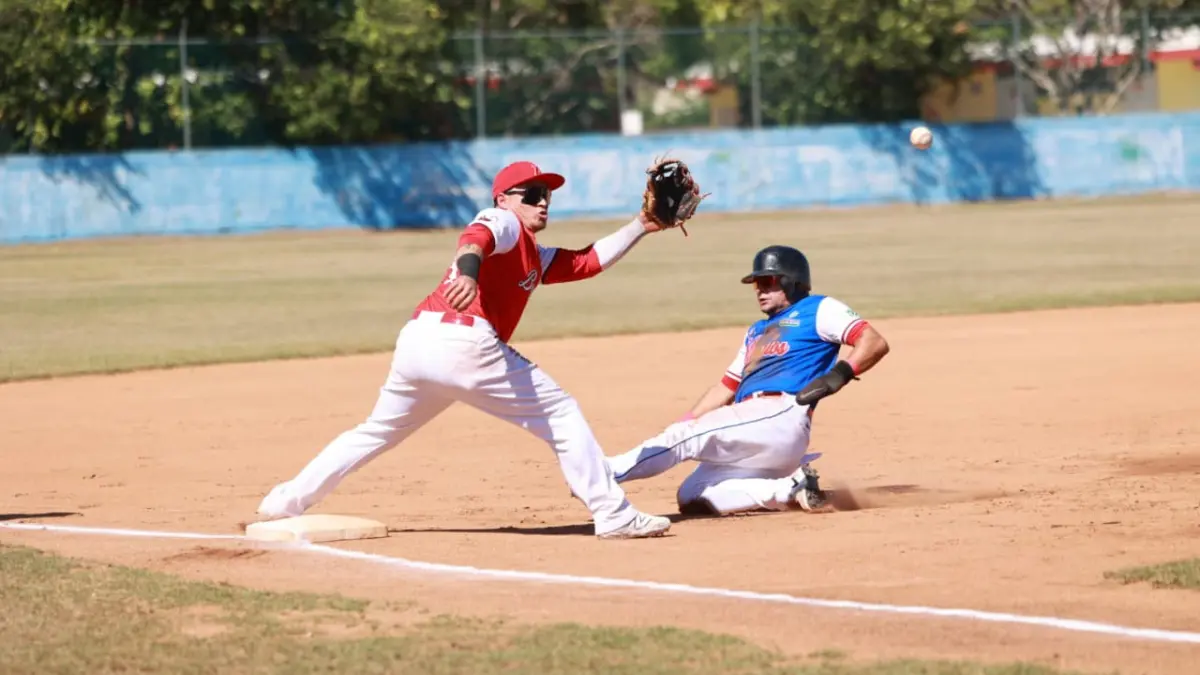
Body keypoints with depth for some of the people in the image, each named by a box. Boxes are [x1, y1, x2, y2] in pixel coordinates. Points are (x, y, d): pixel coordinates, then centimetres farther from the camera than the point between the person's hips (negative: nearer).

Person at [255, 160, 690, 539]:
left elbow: (587, 262, 33)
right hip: (464, 341, -10)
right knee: (560, 414, -1)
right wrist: (468, 269, -40)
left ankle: (284, 504, 19)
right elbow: (477, 237, -19)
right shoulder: (503, 222, 4)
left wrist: (640, 227, 31)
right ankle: (613, 515, -3)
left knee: (377, 432, 21)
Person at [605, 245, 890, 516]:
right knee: (691, 498, -9)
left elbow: (875, 343, -2)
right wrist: (684, 424, 18)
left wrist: (839, 374, -19)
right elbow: (727, 387, 31)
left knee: (684, 438, -22)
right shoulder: (757, 331, 33)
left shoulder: (818, 310, 9)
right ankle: (792, 490, -10)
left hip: (780, 417, -9)